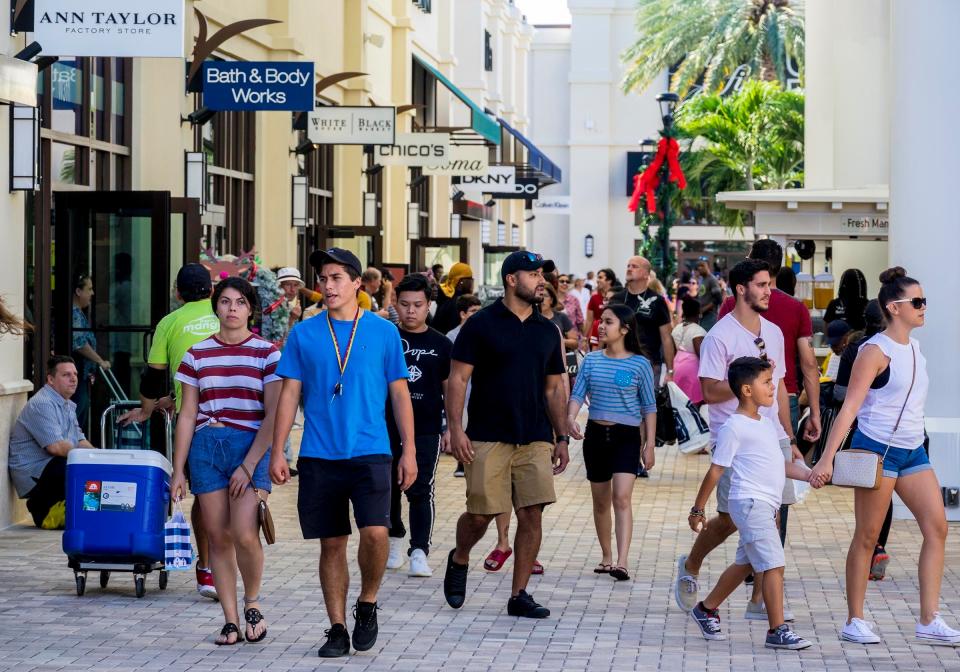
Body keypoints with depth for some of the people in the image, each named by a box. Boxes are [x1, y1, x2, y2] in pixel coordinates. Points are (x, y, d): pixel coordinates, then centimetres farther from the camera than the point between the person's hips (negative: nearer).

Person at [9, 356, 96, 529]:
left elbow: (80, 442, 17)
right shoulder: (42, 404, -16)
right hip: (33, 474, -11)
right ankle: (43, 510, -11)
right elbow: (55, 446, -25)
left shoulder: (68, 406, 20)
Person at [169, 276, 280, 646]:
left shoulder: (267, 353, 1)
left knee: (244, 534, -16)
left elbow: (272, 416, -4)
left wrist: (248, 466, -11)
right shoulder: (197, 354, 9)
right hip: (206, 446, 3)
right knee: (218, 537, 2)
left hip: (252, 446, -3)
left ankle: (252, 602, 9)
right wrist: (178, 469, 5)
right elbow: (187, 415, 10)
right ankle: (230, 620, 9)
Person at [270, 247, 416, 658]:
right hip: (319, 456, 1)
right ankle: (337, 629, 16)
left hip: (369, 452, -1)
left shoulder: (384, 332, 3)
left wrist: (409, 451, 2)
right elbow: (289, 394, 6)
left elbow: (399, 394, 7)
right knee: (332, 544, 6)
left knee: (375, 532, -17)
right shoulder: (304, 334, 5)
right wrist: (277, 452, 0)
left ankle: (367, 604, 8)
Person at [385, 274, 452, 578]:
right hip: (388, 428, 2)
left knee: (421, 492, -10)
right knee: (389, 488, 12)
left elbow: (450, 390, 8)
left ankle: (419, 552, -13)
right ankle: (395, 539, 33)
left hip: (426, 430, -1)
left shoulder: (441, 345, 4)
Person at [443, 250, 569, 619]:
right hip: (487, 438, -4)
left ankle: (519, 595, 5)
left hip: (535, 439, 4)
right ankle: (459, 560, 30)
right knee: (481, 514, -3)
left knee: (532, 514, -3)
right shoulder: (481, 324, -2)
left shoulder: (546, 331, 12)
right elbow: (458, 378, -4)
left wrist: (561, 438, 13)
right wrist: (456, 429, -13)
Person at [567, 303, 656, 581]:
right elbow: (577, 394, 1)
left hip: (626, 436, -4)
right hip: (595, 434, 4)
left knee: (622, 497, -18)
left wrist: (649, 444, -3)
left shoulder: (639, 364, -3)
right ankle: (606, 556, 28)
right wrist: (571, 418, -20)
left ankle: (622, 562, -24)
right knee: (600, 501, 13)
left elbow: (649, 407, 0)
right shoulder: (591, 360, 5)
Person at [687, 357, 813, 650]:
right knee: (774, 564, -12)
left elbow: (780, 464, 20)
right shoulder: (734, 427, -11)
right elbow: (716, 470, -9)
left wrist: (809, 474, 4)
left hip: (766, 505, 9)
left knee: (745, 563, 18)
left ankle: (706, 609, 34)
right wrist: (698, 509, -6)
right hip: (749, 502, -9)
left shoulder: (766, 423, 16)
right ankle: (778, 631, -9)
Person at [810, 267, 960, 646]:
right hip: (877, 449, -8)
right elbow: (850, 406, -18)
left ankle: (929, 621, 1)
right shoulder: (876, 351, -12)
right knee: (867, 536, 0)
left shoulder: (914, 348, 12)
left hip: (912, 451, 8)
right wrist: (827, 459, -23)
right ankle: (854, 622, 9)